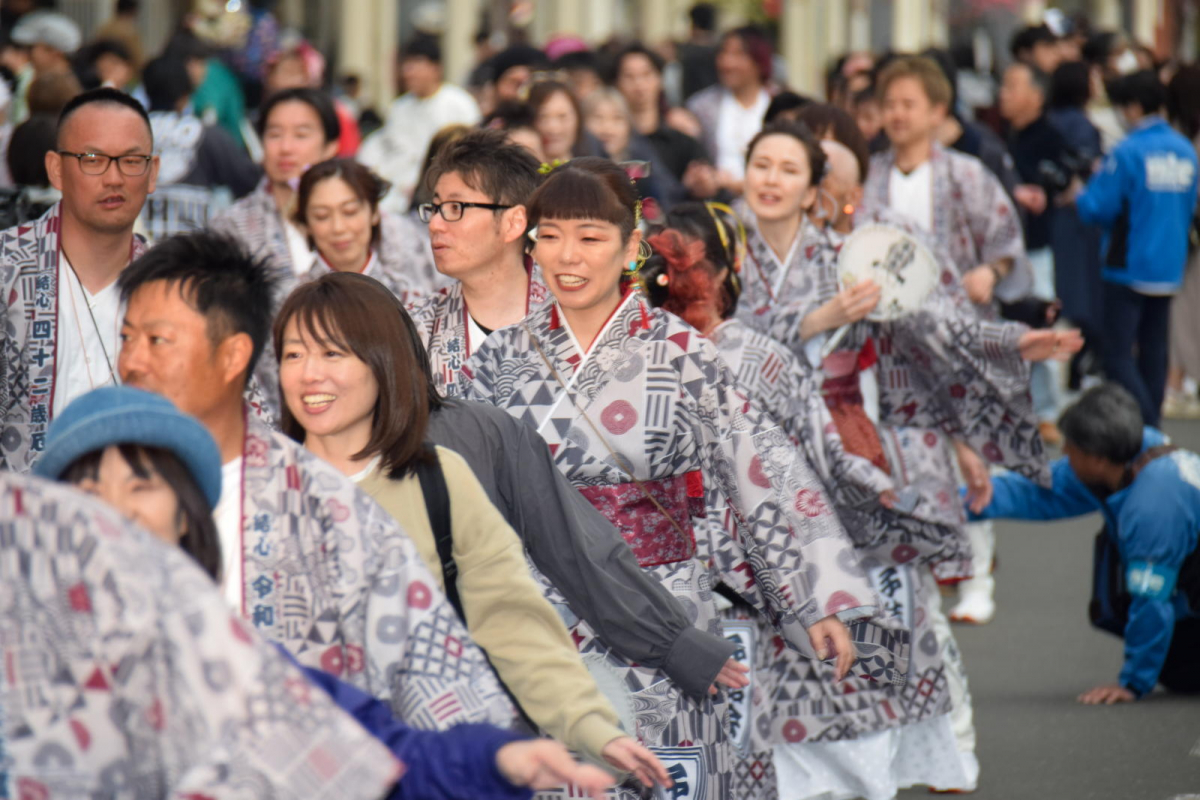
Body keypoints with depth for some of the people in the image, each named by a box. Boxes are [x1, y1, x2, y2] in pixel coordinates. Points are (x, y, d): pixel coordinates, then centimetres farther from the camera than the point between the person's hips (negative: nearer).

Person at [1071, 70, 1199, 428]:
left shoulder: (1128, 153, -15)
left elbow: (1097, 209, -15)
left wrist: (1080, 193, 7)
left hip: (1130, 267, -7)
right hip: (1170, 267, 7)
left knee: (1117, 353, -4)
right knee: (1154, 350, 15)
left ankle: (1145, 427, -16)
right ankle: (1152, 426, 19)